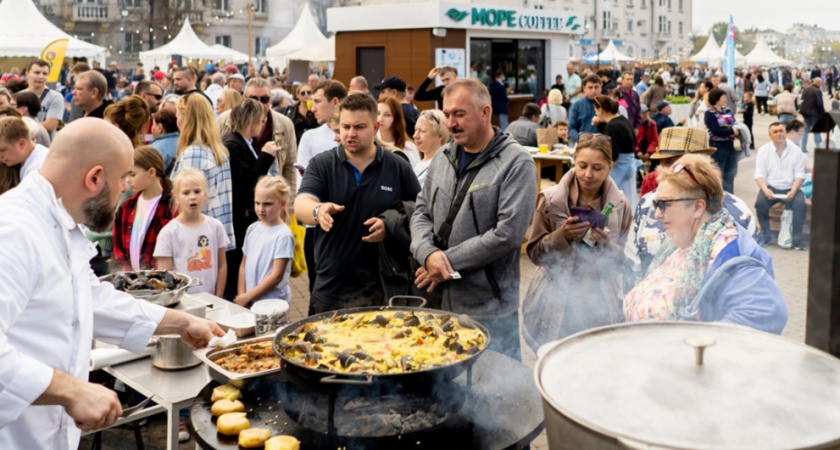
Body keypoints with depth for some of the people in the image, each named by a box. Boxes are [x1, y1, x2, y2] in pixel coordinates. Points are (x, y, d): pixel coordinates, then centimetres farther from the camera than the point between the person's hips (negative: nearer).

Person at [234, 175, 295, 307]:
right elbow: (244, 266, 11)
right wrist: (241, 296, 0)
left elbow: (277, 276, -14)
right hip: (250, 301, 5)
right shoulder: (252, 229, 6)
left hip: (272, 303, -5)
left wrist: (247, 297, -13)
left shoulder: (283, 235, -12)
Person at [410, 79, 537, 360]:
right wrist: (428, 254, -11)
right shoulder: (443, 157, 9)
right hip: (439, 300, 5)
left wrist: (448, 262, -14)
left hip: (489, 309, -5)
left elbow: (507, 234, -18)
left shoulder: (517, 163, -10)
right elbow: (421, 213, 10)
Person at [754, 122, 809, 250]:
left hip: (790, 188, 0)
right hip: (770, 187, 0)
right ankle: (767, 235, -11)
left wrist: (793, 191, -19)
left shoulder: (795, 151, 2)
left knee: (800, 204, -28)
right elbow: (759, 175, -3)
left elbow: (800, 175, -2)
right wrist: (765, 190, -22)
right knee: (760, 202, -29)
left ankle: (797, 237, -15)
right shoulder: (763, 150, 2)